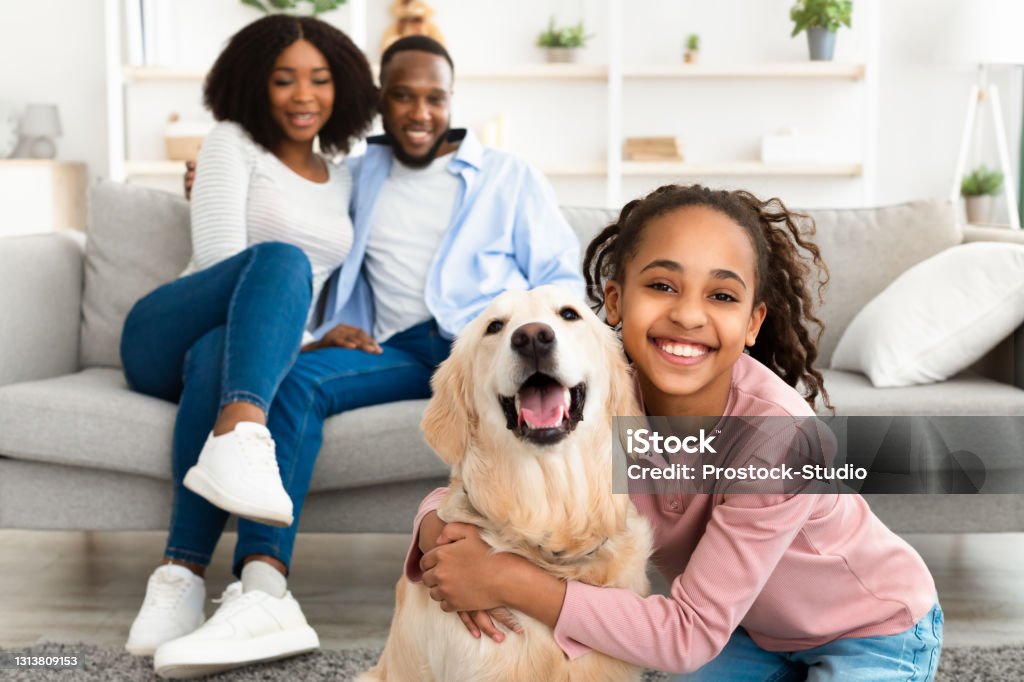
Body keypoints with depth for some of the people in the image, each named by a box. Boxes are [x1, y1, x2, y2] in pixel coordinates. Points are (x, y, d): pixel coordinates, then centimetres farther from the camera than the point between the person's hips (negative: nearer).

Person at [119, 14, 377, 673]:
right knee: (284, 258, -36)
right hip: (165, 336, -3)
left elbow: (327, 288, 24)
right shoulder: (233, 143, 10)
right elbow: (220, 257, -4)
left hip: (238, 352, 3)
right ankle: (239, 443, -63)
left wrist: (304, 333, 2)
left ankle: (183, 576, -54)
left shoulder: (342, 180, 25)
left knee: (217, 356, -39)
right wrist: (306, 337, -13)